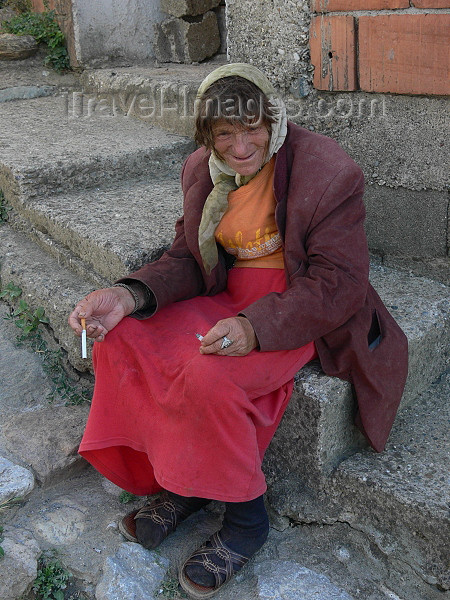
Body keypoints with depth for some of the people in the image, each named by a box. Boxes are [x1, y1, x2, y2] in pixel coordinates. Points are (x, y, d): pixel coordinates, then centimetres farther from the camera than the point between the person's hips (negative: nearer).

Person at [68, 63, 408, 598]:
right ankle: (181, 481, 3)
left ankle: (245, 518, -6)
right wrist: (128, 296, -16)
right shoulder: (201, 171, 2)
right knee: (121, 340, -13)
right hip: (229, 298, 7)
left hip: (300, 312, -6)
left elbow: (338, 285, -18)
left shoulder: (328, 173, -17)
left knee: (208, 377, -32)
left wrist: (257, 328, -33)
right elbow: (186, 259, 5)